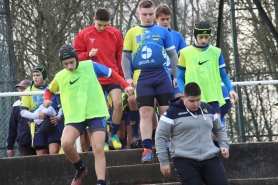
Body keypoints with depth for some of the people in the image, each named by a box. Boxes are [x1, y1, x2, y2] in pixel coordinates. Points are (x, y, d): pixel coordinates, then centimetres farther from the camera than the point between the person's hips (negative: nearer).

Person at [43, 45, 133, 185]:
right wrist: (47, 100, 1)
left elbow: (111, 73, 10)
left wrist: (126, 85, 2)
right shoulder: (60, 77, 3)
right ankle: (81, 169, 5)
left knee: (98, 149, -14)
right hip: (74, 116, 1)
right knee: (66, 144, -22)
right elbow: (50, 90, 22)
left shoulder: (90, 66, -2)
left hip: (96, 114, -1)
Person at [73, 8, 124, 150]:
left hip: (112, 77, 1)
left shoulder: (115, 34, 2)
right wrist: (88, 54, -16)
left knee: (118, 103, -16)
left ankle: (114, 135, 2)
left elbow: (120, 57, 8)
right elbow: (76, 55, 3)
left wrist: (122, 76, 8)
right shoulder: (84, 35, -2)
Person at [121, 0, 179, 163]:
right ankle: (147, 149, -7)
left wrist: (175, 75, 6)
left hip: (162, 74, 0)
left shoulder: (162, 31, 9)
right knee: (145, 112, -5)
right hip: (142, 76, 0)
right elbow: (125, 56, 8)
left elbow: (173, 54, 13)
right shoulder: (132, 32, 9)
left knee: (167, 111, 0)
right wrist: (128, 77, -3)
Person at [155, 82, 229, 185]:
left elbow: (219, 129, 24)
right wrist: (164, 161, -5)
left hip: (210, 158, 4)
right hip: (185, 161, -4)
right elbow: (160, 136, -2)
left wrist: (224, 145, 6)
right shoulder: (172, 112, -4)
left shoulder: (208, 109, 11)